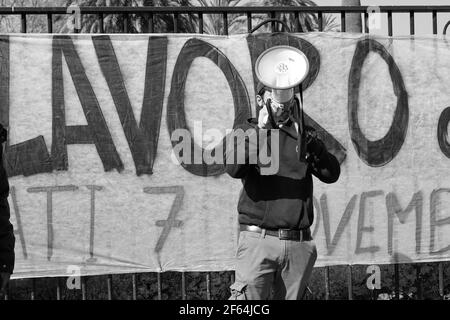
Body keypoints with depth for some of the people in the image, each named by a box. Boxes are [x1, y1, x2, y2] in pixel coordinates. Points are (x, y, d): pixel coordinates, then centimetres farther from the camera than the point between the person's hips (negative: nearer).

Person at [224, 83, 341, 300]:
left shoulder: (303, 134, 16)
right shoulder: (247, 131, 10)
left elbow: (331, 174, 2)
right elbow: (234, 168, -11)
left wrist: (310, 143, -14)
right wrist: (259, 131, -23)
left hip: (299, 245, 3)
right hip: (258, 240, -3)